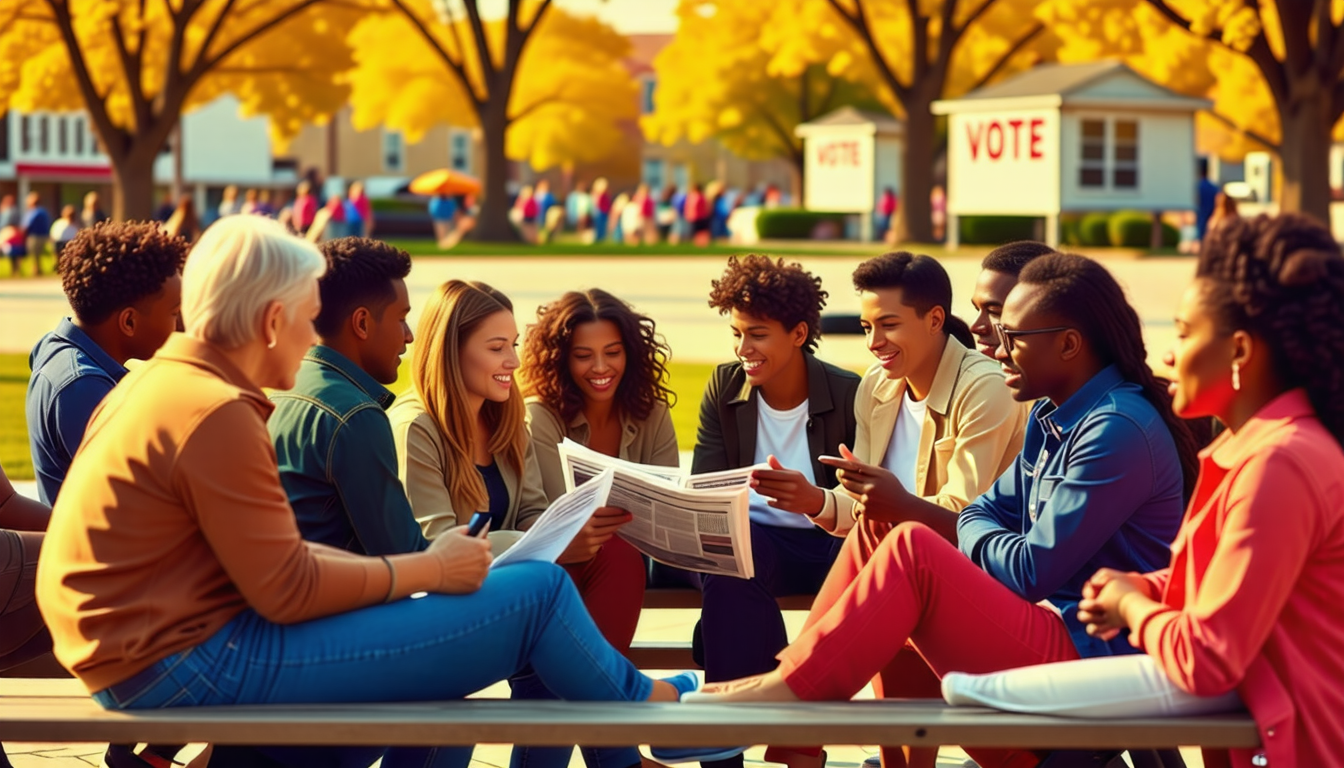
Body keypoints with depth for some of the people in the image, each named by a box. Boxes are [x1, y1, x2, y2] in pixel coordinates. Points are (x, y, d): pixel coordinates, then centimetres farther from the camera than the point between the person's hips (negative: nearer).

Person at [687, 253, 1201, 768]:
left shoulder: (1120, 431, -17)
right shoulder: (1052, 417, 14)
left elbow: (1037, 570, -18)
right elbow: (983, 515, 17)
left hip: (1089, 658, -10)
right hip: (1046, 636, 10)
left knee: (914, 549, -23)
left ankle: (786, 691, -18)